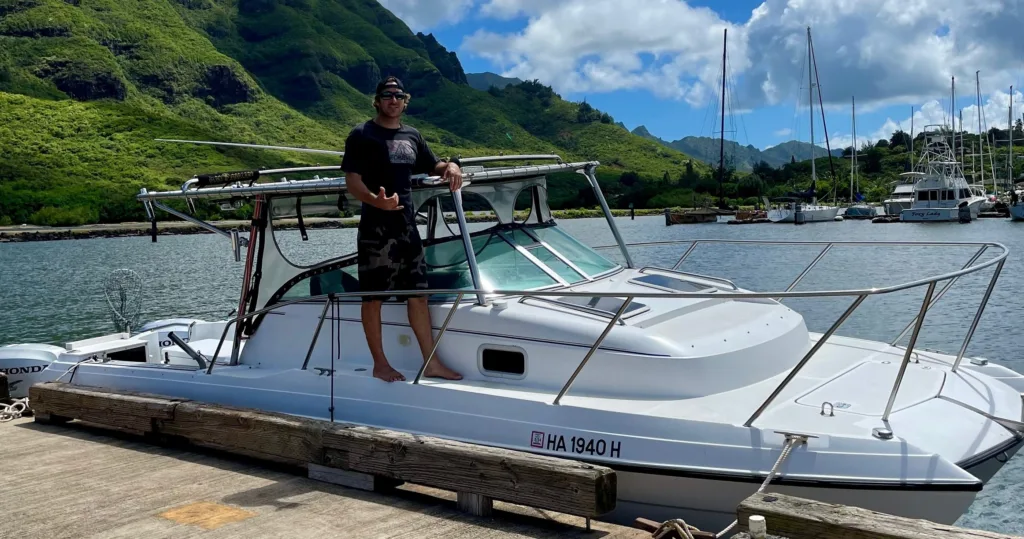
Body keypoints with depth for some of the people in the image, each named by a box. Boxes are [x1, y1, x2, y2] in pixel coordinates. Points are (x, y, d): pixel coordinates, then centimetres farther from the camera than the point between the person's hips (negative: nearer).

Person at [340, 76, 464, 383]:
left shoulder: (412, 136, 15)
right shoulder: (362, 135, -3)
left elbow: (433, 166, 26)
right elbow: (352, 182, -10)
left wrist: (450, 167, 2)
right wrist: (376, 201, -31)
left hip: (407, 225, 6)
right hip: (376, 228, -6)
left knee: (418, 294, 8)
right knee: (374, 297, 1)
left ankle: (432, 363, 15)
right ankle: (380, 365, 12)